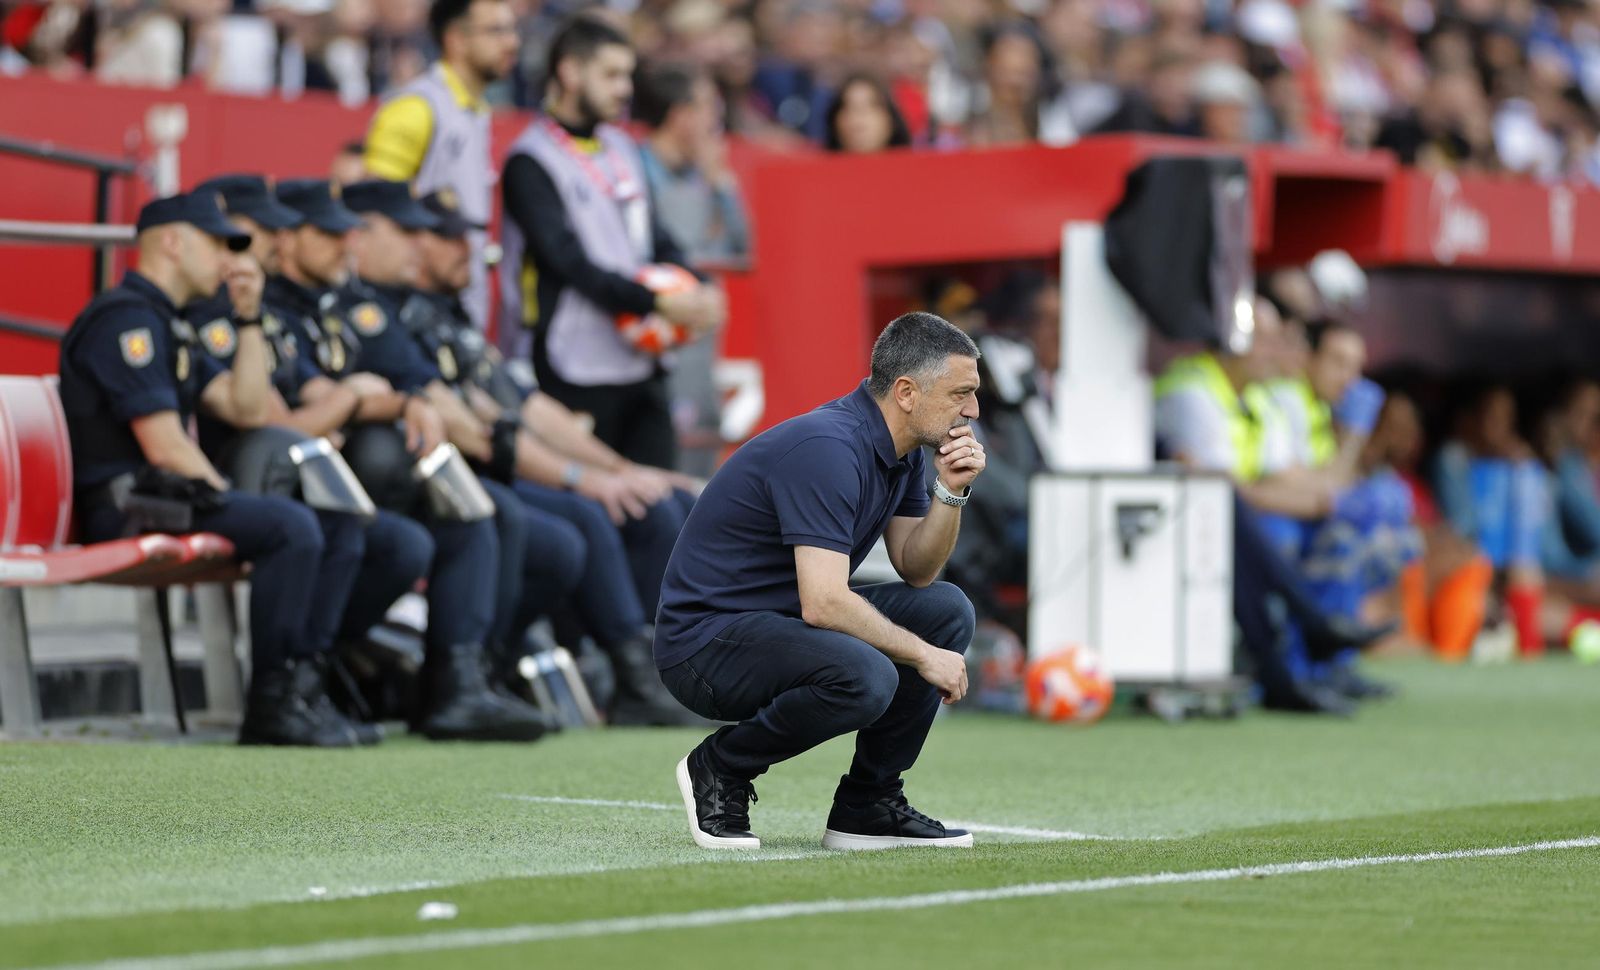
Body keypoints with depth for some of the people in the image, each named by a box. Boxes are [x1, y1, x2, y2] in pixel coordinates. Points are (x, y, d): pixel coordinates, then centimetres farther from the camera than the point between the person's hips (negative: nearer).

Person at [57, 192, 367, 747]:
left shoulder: (167, 326, 22)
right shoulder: (127, 318, -11)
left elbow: (246, 410, 15)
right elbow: (164, 447, -18)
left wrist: (249, 317, 11)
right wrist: (228, 502, -9)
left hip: (170, 497, 11)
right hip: (126, 508, -11)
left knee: (339, 529, 2)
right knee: (289, 525, -27)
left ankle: (300, 686, -4)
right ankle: (270, 707, -21)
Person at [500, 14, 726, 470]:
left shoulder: (622, 149, 17)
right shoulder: (531, 162, -8)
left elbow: (656, 241, 17)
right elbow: (569, 261, -17)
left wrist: (696, 292, -4)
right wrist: (657, 303, -23)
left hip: (639, 364, 7)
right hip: (573, 373, -7)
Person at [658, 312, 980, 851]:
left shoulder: (902, 449, 5)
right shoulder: (827, 448, -25)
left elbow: (916, 572, 10)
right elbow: (822, 603, -31)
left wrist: (951, 492, -7)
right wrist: (922, 655, -20)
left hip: (784, 620, 10)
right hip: (707, 638, -10)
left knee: (946, 610, 1)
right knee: (866, 677, -33)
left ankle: (867, 805, 7)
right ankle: (721, 769, -7)